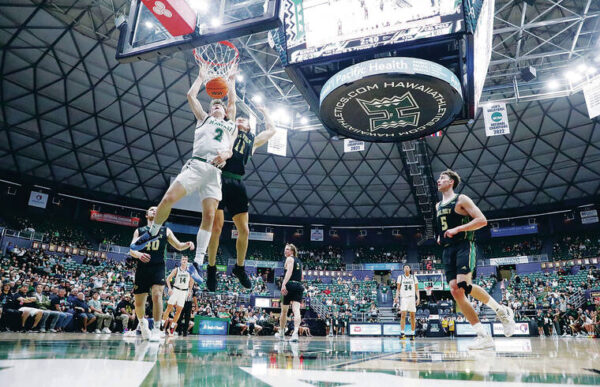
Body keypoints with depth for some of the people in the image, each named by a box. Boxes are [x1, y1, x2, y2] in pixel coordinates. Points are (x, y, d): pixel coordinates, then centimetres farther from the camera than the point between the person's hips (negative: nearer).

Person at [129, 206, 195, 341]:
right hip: (142, 268, 1)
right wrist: (139, 254, -20)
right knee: (139, 302, 7)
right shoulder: (139, 231, 12)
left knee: (157, 295, -21)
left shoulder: (165, 230, 12)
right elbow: (131, 250, 3)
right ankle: (142, 322, 38)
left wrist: (188, 244, -8)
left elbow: (179, 246, 14)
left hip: (158, 267, -1)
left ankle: (156, 328, -11)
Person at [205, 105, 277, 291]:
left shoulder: (253, 140, 27)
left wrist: (264, 111, 46)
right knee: (216, 227, -8)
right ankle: (211, 268, 12)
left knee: (244, 230, 1)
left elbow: (271, 130, 37)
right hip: (220, 178, -3)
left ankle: (239, 267, 22)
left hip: (237, 184, 3)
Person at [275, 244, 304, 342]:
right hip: (299, 286, 6)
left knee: (284, 311, 10)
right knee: (296, 310, -8)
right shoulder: (299, 261, 22)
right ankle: (295, 332, -28)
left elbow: (289, 271, -18)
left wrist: (283, 284, -28)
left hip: (290, 285, -6)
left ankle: (281, 333, 25)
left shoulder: (289, 259, -1)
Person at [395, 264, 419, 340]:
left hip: (412, 298, 2)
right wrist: (397, 296, -8)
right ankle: (402, 332, -13)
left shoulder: (414, 277, 11)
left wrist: (418, 298, -1)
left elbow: (416, 289, 10)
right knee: (403, 315, -12)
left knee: (413, 316, 4)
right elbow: (398, 288, 7)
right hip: (403, 297, -2)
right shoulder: (400, 277, 8)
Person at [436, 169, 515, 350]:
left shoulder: (461, 199, -1)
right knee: (455, 291, -5)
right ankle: (484, 336, -1)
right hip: (447, 250, 7)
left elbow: (482, 220, -9)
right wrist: (440, 238, 13)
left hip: (464, 245, -7)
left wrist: (457, 229, -17)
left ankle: (501, 310, -1)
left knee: (463, 284, -26)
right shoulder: (438, 206, 20)